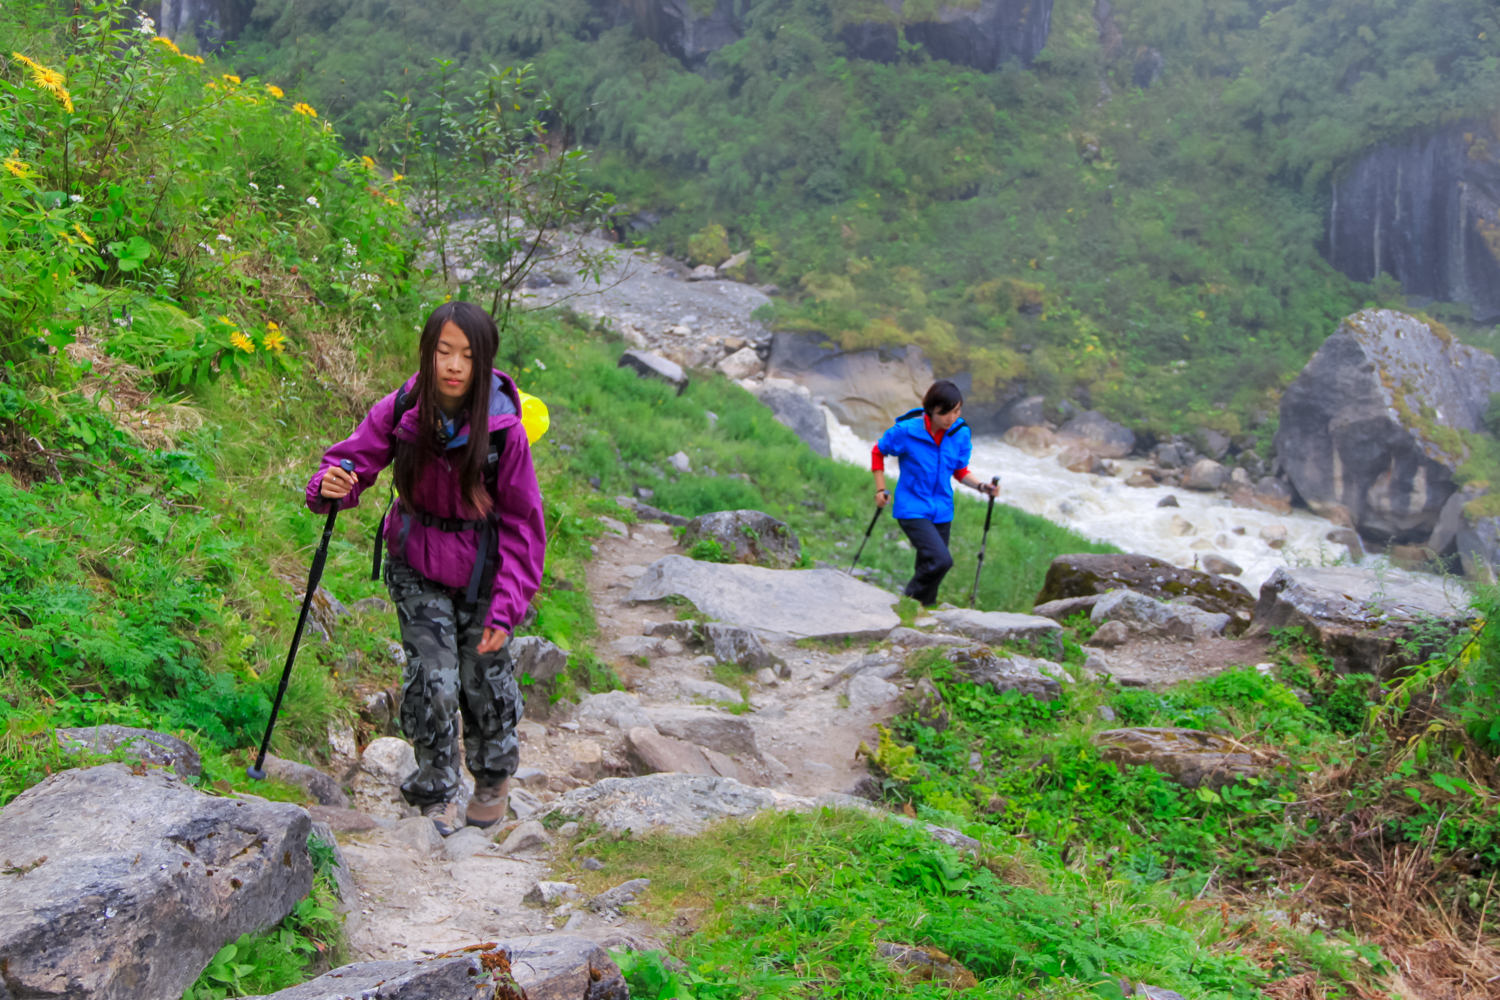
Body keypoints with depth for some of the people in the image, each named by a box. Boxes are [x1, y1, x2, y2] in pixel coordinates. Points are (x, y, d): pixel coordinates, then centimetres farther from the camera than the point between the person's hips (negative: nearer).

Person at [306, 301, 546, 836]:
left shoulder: (503, 430, -23)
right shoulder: (400, 411, -18)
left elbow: (522, 522, -15)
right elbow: (355, 458, -6)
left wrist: (507, 606, -19)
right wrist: (332, 485, -31)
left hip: (481, 569, -1)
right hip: (417, 564, 1)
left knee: (484, 678, 11)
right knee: (432, 680, -4)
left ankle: (494, 777, 42)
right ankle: (437, 796, 19)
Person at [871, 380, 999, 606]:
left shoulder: (960, 433, -3)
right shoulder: (906, 430, -15)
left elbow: (960, 471, 9)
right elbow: (878, 452, 2)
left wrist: (982, 486, -9)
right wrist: (881, 490, 1)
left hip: (942, 510, 5)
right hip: (912, 509, -5)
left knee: (928, 568, 11)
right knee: (941, 560, -21)